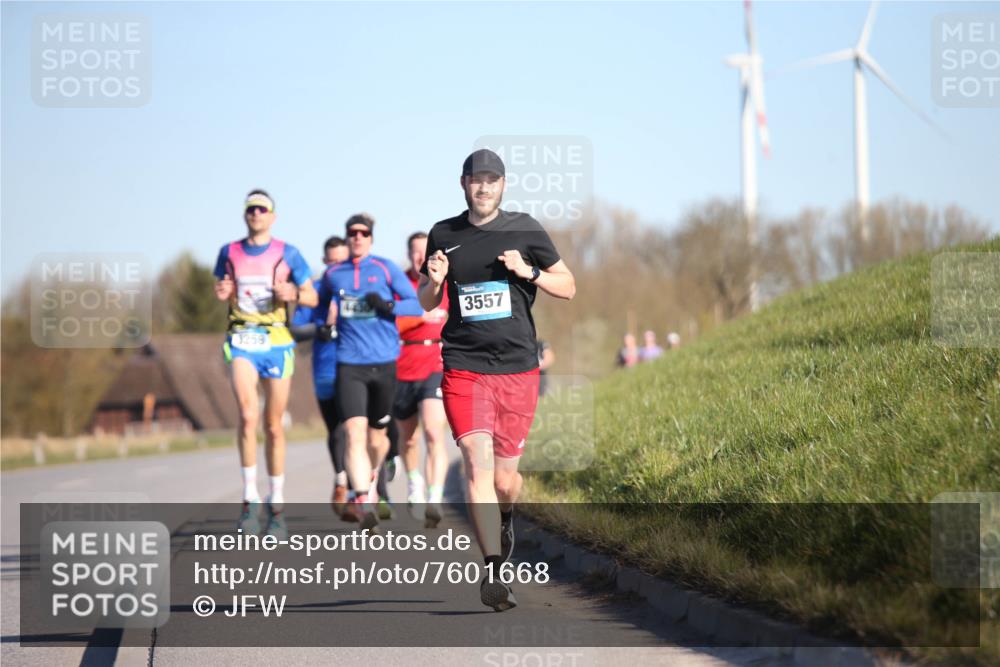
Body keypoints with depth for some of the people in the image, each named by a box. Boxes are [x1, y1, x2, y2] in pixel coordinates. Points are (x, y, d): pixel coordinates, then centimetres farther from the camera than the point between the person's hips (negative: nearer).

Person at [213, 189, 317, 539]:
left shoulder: (287, 253, 2)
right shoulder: (229, 252, 7)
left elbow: (312, 297, 5)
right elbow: (220, 290, 19)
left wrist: (293, 293, -17)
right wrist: (221, 293, -5)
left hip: (277, 342, 0)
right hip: (241, 340, 0)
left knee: (273, 425, 5)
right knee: (248, 415, -20)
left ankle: (276, 507, 16)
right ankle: (250, 498, -13)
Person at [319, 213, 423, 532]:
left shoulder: (386, 269, 3)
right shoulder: (332, 274, 11)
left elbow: (416, 305, 0)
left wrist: (388, 306, -18)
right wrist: (325, 323, 6)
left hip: (384, 363, 0)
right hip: (349, 364, 0)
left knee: (377, 434, 12)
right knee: (354, 431, -17)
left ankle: (369, 484, 41)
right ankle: (364, 503, -23)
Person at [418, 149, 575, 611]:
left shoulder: (525, 230, 5)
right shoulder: (443, 235, 9)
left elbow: (568, 287, 10)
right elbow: (426, 304, 19)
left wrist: (529, 272, -8)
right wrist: (434, 280, -4)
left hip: (518, 369, 0)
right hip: (463, 369, 0)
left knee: (504, 477, 5)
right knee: (478, 465, -16)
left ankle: (504, 518, 41)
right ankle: (493, 570, -15)